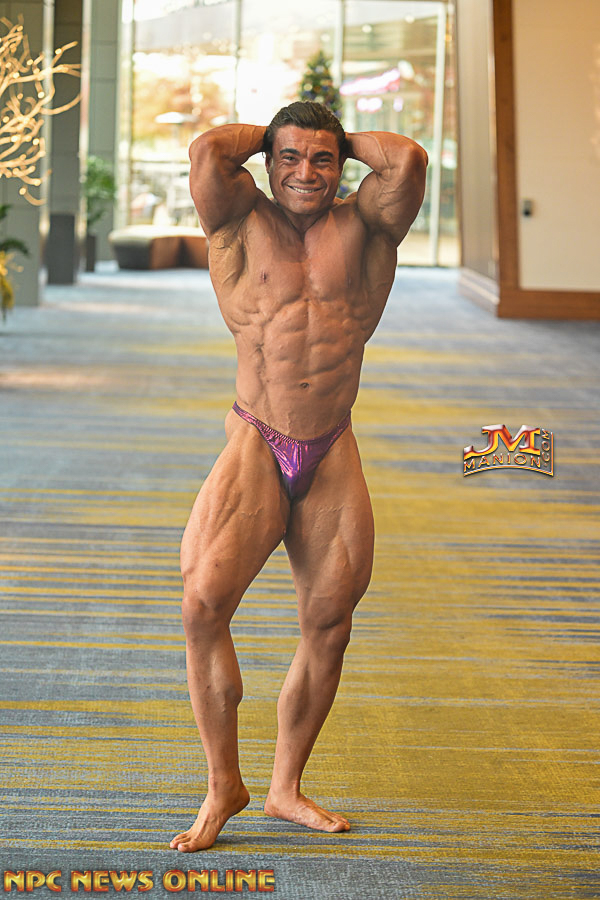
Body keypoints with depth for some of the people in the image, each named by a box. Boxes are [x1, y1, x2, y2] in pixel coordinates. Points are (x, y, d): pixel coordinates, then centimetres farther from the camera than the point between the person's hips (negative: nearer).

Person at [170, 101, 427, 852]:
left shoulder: (362, 224, 7)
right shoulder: (242, 222, 4)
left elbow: (409, 162, -10)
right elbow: (207, 151, -13)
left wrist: (349, 140, 8)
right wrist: (268, 134, 6)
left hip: (334, 458, 3)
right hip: (255, 450, -2)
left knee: (329, 627, 8)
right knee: (204, 604, -17)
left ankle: (285, 789, 25)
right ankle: (223, 784, 0)